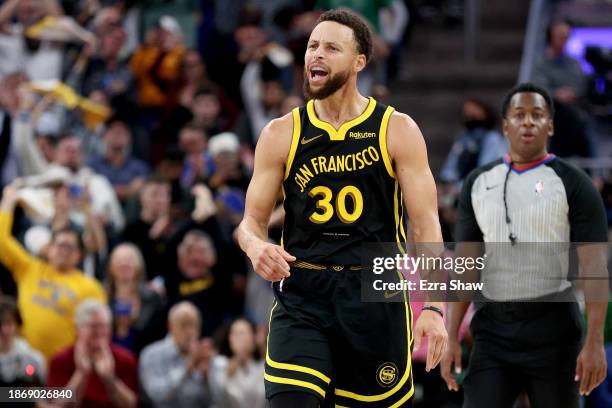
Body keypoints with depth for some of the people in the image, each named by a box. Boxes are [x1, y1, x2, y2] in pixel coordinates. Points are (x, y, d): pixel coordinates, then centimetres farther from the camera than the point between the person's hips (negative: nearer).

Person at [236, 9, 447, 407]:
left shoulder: (398, 131, 0)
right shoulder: (281, 134, 4)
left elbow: (426, 225, -4)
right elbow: (252, 221, 7)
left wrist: (434, 307, -15)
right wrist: (256, 246, -19)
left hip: (376, 298, 0)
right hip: (302, 298, 0)